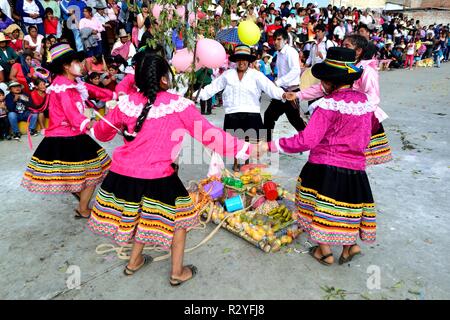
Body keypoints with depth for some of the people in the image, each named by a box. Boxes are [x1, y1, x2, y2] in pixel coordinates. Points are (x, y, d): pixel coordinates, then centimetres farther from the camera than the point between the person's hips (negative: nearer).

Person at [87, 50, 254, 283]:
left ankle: (134, 261, 47)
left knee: (137, 214, 28)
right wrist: (245, 149, -13)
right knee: (180, 216, 17)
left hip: (122, 173, 5)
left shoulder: (127, 102, -2)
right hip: (156, 178, -5)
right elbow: (208, 134, -17)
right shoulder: (179, 105, -15)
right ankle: (177, 272, 29)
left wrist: (94, 130, 37)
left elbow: (102, 132, 13)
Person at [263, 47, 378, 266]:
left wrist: (271, 146, -23)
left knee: (322, 207, 13)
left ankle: (325, 251, 27)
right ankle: (350, 245, 34)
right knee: (347, 204, 22)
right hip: (355, 167, 6)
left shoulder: (328, 104, -19)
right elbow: (372, 126, 18)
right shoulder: (364, 100, 3)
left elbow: (307, 141, -26)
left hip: (326, 167, -6)